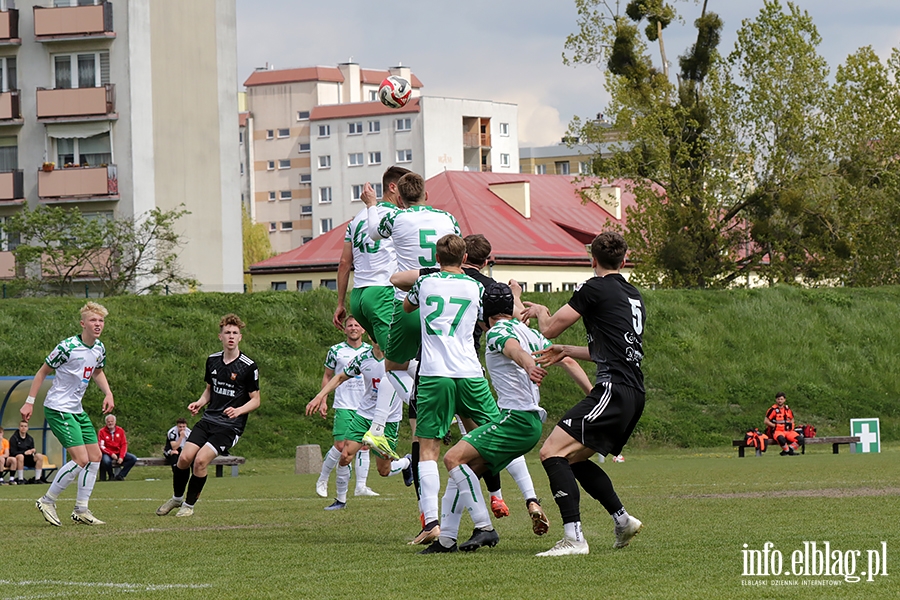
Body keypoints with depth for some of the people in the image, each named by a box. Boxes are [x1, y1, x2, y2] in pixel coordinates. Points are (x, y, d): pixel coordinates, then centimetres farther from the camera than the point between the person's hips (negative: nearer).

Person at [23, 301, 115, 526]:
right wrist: (29, 402, -8)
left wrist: (108, 393, 8)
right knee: (81, 459, -16)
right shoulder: (68, 347, -18)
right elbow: (43, 371, -8)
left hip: (77, 410, 9)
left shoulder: (99, 348, 5)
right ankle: (47, 501, -2)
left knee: (95, 456, 5)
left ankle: (81, 510, 13)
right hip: (58, 409, -9)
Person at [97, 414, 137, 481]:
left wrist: (121, 457, -13)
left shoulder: (120, 430, 5)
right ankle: (111, 476, -8)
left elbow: (124, 445, 2)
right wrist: (111, 454, -23)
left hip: (119, 453, 4)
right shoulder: (102, 432, -3)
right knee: (106, 461, -39)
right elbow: (101, 446, -9)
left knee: (133, 458, -17)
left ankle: (120, 475, -15)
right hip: (107, 454, -4)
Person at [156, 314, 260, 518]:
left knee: (200, 460, -21)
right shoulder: (212, 360, 8)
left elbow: (255, 400, -3)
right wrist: (199, 403, 3)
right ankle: (176, 498, 15)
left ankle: (189, 505, -1)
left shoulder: (249, 367, -8)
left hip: (230, 426, -5)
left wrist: (238, 410, -22)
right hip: (208, 419, 5)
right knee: (184, 457, -11)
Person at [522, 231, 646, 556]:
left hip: (614, 391, -9)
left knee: (552, 451, -15)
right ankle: (623, 520, 22)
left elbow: (550, 328, 0)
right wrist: (567, 351, 38)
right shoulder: (633, 295, 21)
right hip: (634, 394, 9)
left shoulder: (595, 288, -5)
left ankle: (574, 538, -24)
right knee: (574, 458, 21)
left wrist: (540, 311, 22)